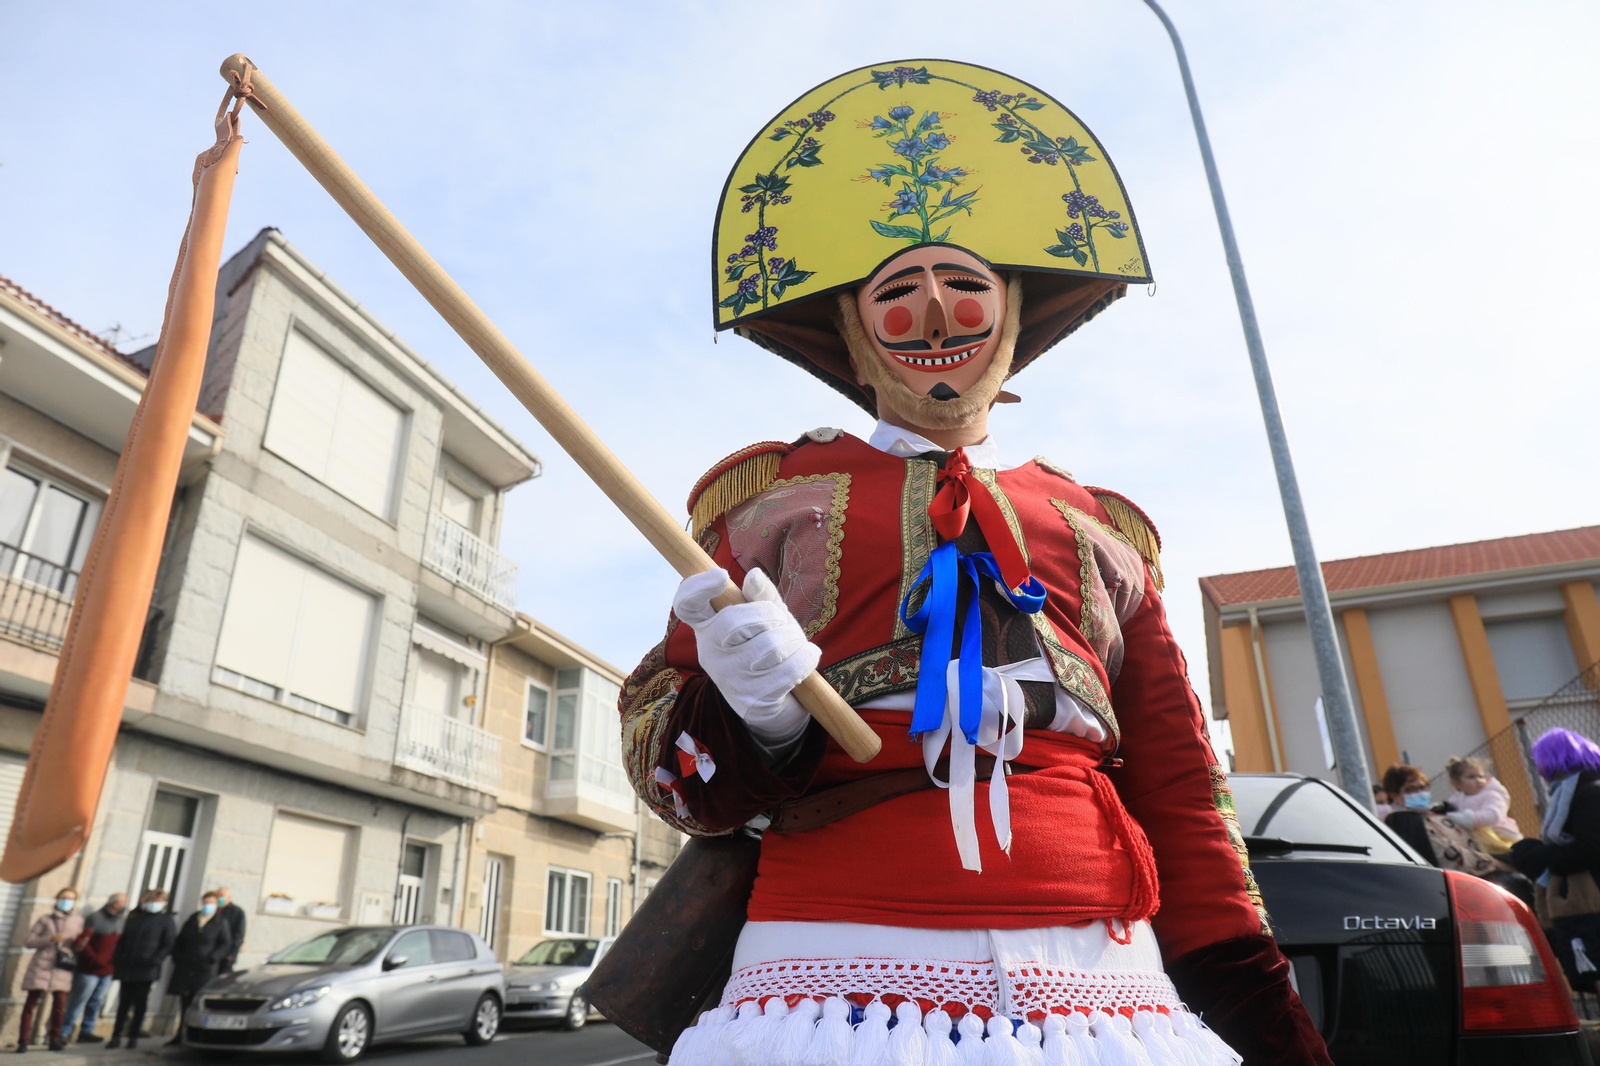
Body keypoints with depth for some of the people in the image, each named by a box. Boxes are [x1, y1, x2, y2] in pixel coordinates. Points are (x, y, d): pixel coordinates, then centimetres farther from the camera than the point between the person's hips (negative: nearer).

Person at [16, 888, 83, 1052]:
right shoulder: (46, 920, 8)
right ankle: (23, 1041, 5)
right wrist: (50, 939, -13)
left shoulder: (78, 921, 13)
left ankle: (55, 1039, 8)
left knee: (60, 1004, -4)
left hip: (63, 969, 1)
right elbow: (28, 941, 0)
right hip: (41, 967, -1)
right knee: (31, 1003, -2)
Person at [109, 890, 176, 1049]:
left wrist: (155, 960, -18)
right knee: (124, 1003, 10)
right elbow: (123, 940, 16)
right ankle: (116, 1036, 17)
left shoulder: (165, 920, -1)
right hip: (127, 967, 4)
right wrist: (117, 959, 4)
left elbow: (168, 945, -6)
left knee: (140, 1004, 3)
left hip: (146, 970, -4)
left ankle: (134, 1037, 10)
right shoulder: (134, 917, 12)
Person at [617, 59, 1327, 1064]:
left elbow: (1179, 793, 17)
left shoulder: (1101, 529, 15)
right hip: (846, 972, -2)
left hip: (1100, 981, 3)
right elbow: (665, 758, 5)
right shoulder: (772, 493, 7)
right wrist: (757, 715, -18)